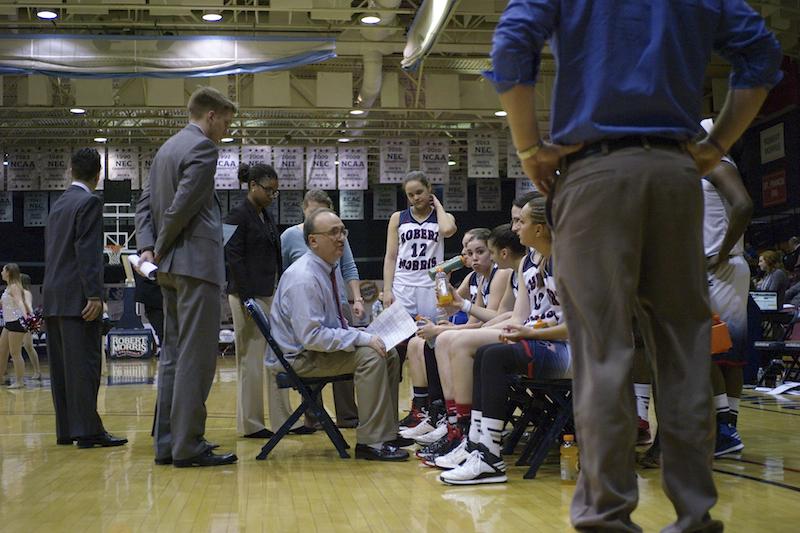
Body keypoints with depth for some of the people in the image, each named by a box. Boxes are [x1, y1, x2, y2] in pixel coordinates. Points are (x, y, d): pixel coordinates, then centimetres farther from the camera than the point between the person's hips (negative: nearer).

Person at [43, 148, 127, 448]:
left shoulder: (58, 204, 18)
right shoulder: (89, 203, -7)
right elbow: (87, 252, -16)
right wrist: (94, 295, -19)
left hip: (52, 297, 8)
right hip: (76, 297, -8)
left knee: (61, 366, 9)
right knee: (84, 364, -8)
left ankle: (66, 429, 13)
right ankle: (87, 430, -9)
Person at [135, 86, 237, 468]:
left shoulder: (167, 148, 20)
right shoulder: (202, 148, -9)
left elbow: (146, 203, 16)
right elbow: (183, 205, -18)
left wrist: (148, 247, 5)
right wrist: (160, 248, -6)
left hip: (171, 267, 10)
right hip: (197, 264, -10)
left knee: (174, 355, 12)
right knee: (196, 358, -7)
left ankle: (167, 443, 16)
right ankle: (188, 446, -6)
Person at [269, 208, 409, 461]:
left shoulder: (331, 269, 8)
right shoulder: (303, 278, -23)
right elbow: (311, 336, -28)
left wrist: (365, 334, 0)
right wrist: (362, 338, -25)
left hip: (324, 345, 10)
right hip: (299, 357, -10)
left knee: (389, 354, 2)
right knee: (370, 356, -25)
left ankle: (387, 433, 10)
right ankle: (371, 442, -20)